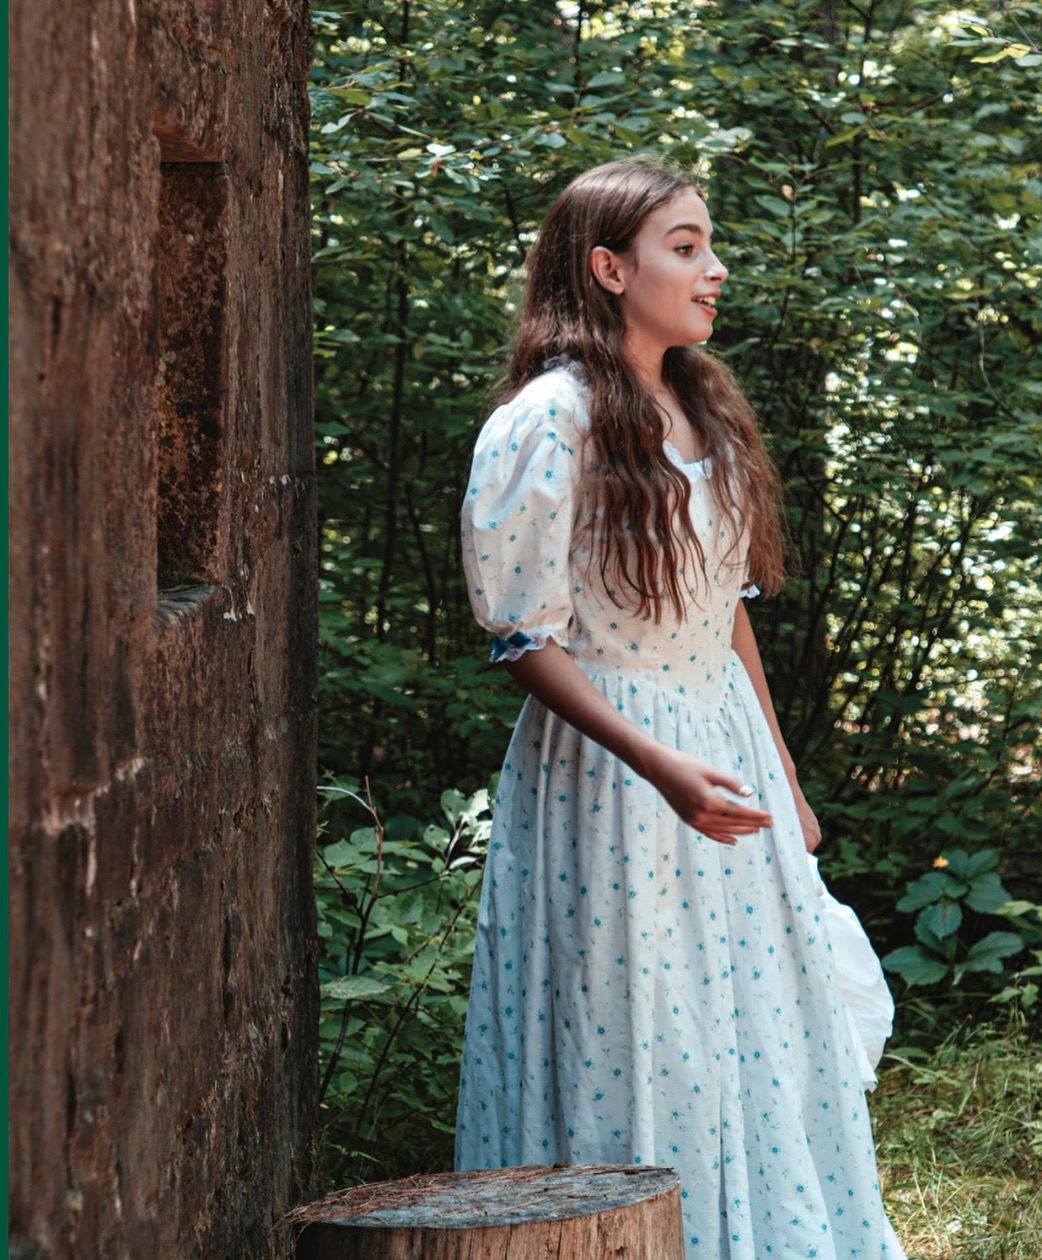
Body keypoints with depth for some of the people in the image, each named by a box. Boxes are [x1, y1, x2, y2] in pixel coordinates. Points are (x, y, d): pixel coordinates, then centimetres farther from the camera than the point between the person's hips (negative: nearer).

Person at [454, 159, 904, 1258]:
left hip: (727, 746, 7)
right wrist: (660, 767, -25)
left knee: (759, 1036, 11)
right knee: (638, 1054, 0)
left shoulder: (705, 409, 10)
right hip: (608, 773, -7)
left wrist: (785, 781, 17)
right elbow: (525, 638, -15)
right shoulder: (551, 421, -14)